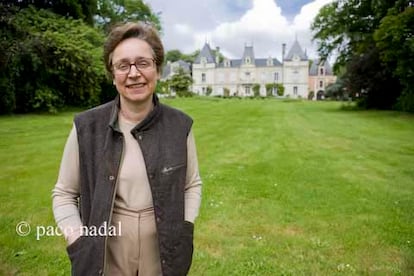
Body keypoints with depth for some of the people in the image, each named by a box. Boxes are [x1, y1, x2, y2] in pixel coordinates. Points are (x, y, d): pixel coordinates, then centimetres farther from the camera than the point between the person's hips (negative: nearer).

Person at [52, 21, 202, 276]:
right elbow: (64, 194, -2)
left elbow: (192, 184, 2)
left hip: (164, 251, 1)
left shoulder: (179, 125, -9)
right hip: (105, 253, 0)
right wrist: (79, 245, -12)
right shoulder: (87, 126, -11)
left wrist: (184, 233, -8)